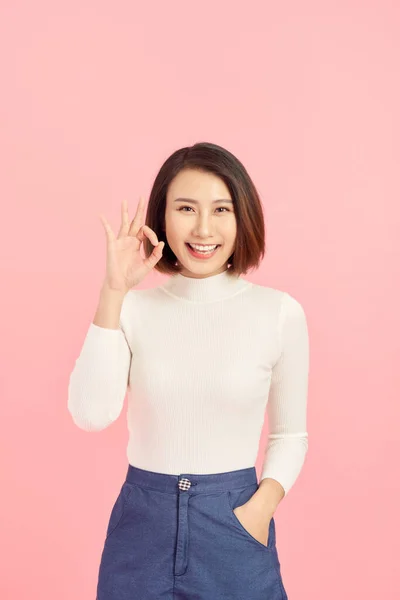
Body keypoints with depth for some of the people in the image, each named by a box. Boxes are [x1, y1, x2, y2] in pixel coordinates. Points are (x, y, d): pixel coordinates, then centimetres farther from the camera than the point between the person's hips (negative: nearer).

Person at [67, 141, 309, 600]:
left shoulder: (280, 312, -7)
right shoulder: (134, 308, -4)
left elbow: (290, 436, 2)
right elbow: (91, 414, -17)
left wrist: (261, 507, -14)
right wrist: (113, 291, -18)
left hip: (234, 520, -1)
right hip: (142, 523, 1)